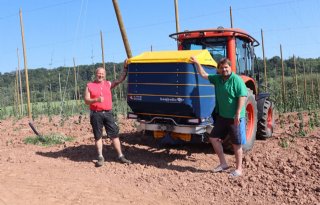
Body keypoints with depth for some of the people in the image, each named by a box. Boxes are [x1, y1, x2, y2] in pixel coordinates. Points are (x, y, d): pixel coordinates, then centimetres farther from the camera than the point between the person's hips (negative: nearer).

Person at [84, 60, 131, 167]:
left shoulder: (108, 84, 13)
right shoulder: (90, 85, 5)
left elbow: (120, 79, 5)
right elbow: (86, 100, -1)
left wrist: (125, 68, -2)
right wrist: (96, 100, -19)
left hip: (108, 113, 2)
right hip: (96, 114, -2)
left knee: (114, 134, 2)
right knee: (98, 136, 5)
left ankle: (120, 156, 8)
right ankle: (100, 157, 14)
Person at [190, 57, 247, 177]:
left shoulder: (236, 80, -13)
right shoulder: (217, 79, 8)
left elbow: (242, 97, -19)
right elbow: (204, 75, 17)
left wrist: (238, 114, -24)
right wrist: (197, 63, 7)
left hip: (235, 118, -7)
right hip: (222, 116, 8)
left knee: (236, 144, 2)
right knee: (214, 138, 11)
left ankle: (238, 169, 16)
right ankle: (223, 164, 23)